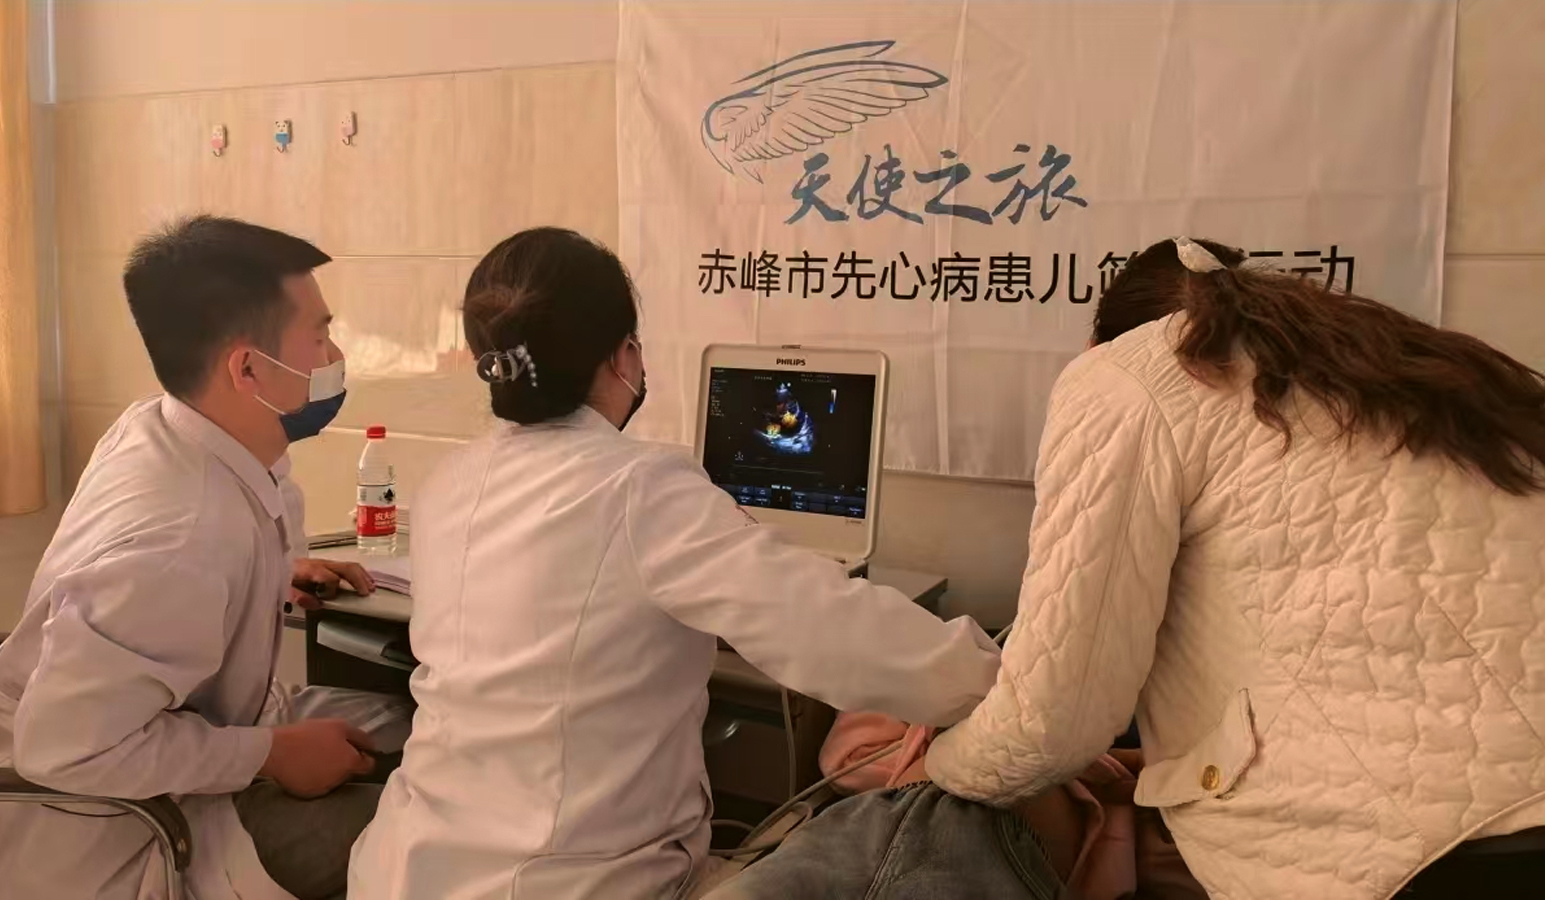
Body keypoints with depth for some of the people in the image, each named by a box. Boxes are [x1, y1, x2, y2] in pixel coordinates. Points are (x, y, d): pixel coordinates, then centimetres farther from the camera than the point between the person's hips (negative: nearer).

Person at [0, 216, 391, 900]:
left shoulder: (157, 424, -7)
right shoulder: (180, 544, -36)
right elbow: (68, 747, -32)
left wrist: (274, 575, 2)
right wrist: (274, 755, -23)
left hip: (152, 784, 9)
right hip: (101, 841, -9)